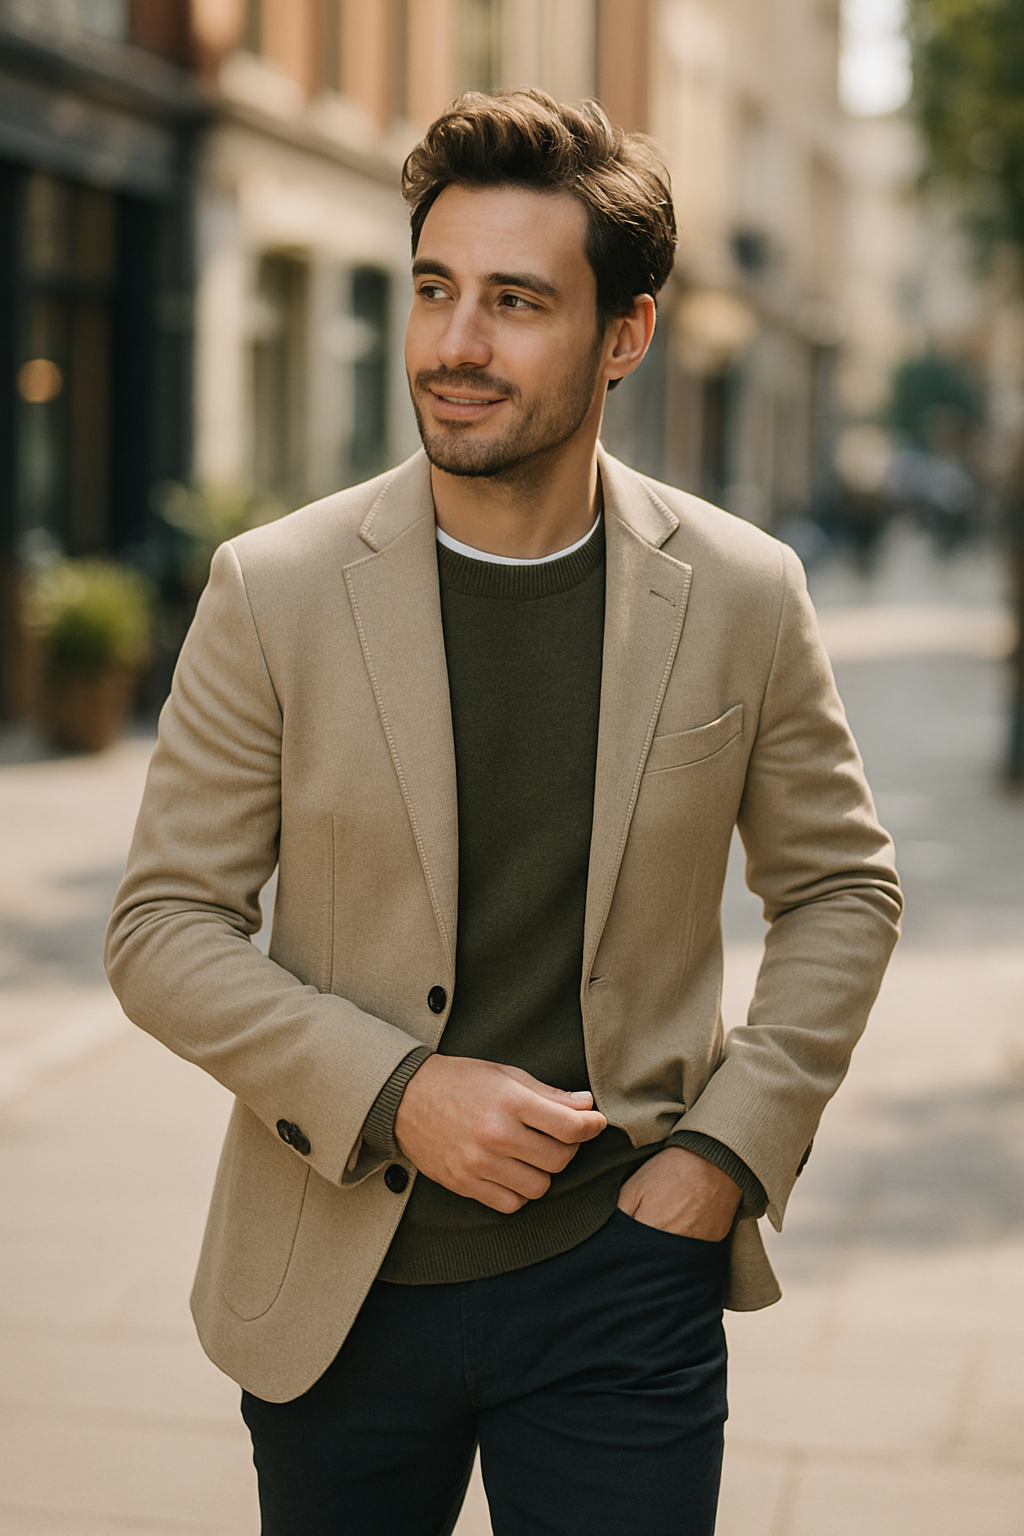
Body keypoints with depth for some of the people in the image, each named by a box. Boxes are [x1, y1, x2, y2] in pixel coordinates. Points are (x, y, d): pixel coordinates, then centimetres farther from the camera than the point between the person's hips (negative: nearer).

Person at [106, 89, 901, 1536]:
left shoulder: (740, 593, -4)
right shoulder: (276, 589, -7)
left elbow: (843, 886, 9)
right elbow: (163, 927, -4)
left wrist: (732, 1147, -2)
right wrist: (392, 1093, -16)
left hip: (625, 1271, 0)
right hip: (339, 1291, 1)